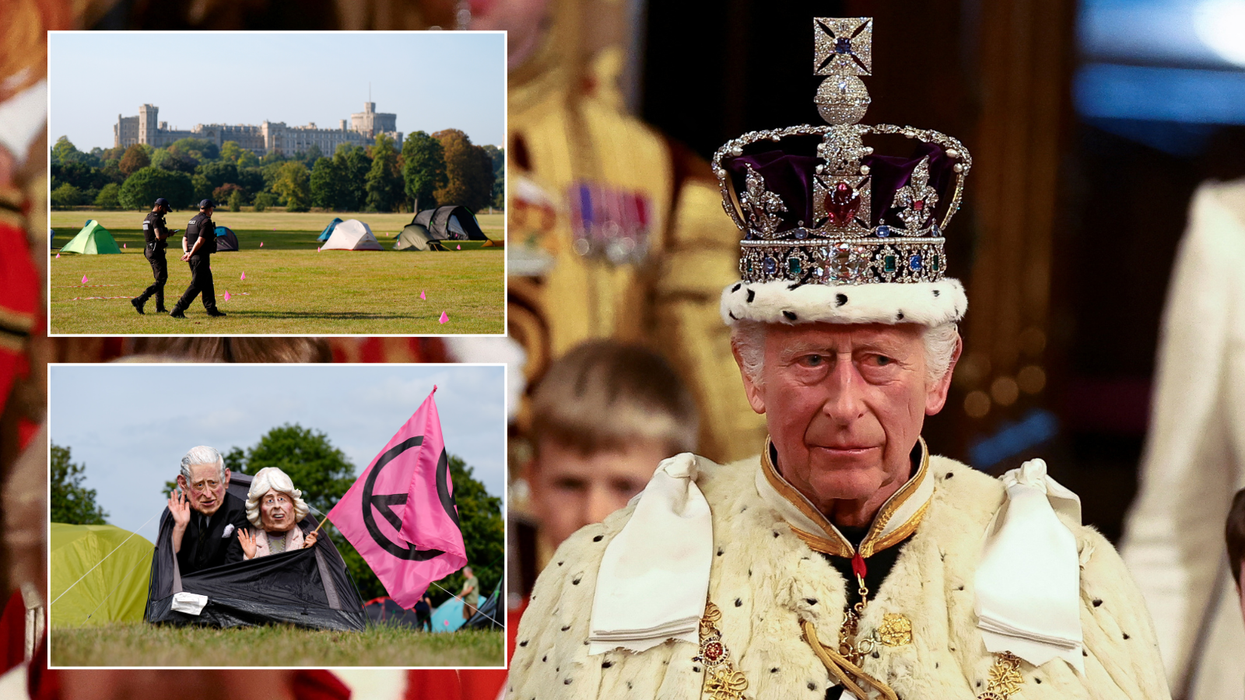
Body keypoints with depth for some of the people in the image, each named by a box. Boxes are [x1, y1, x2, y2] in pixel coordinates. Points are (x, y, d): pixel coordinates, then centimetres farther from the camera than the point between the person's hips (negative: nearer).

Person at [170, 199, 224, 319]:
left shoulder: (192, 220, 16)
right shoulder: (206, 221, -13)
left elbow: (185, 238, 13)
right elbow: (200, 241, -21)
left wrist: (186, 252, 2)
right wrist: (191, 255, -16)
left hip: (193, 257, 9)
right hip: (201, 256, -9)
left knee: (207, 283, 18)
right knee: (196, 285, -9)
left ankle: (211, 309, 24)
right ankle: (178, 309, -15)